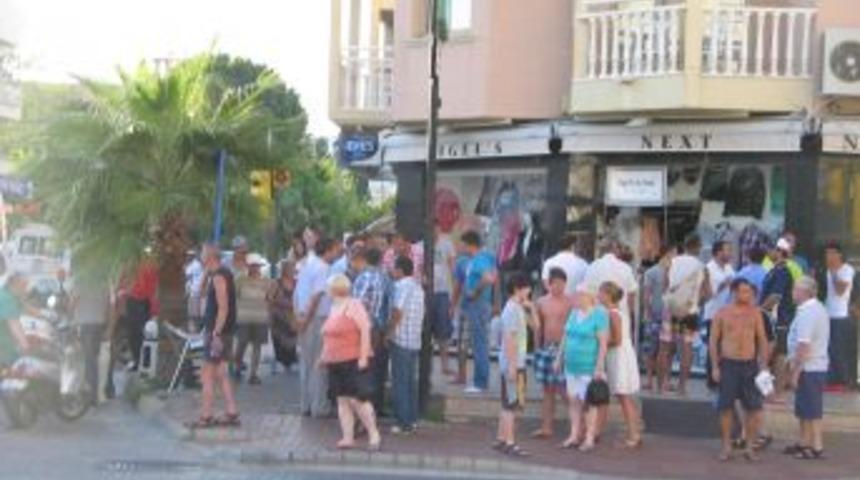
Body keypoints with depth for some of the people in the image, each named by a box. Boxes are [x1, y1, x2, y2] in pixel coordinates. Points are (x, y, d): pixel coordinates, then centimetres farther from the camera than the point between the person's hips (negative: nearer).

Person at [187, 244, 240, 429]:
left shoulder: (219, 277, -17)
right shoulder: (224, 273, 13)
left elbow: (223, 308, -23)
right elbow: (202, 291, 25)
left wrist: (216, 334, -24)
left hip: (218, 332, -10)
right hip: (223, 331, 10)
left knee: (207, 374, -6)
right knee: (220, 374, 14)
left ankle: (205, 417, -4)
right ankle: (232, 413, 15)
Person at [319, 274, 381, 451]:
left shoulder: (353, 305, -9)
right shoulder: (333, 308, 17)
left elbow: (365, 330, -15)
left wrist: (363, 356, -20)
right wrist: (323, 357, 24)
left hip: (353, 361, -9)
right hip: (336, 363, 9)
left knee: (357, 399, -13)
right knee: (342, 400, 6)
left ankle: (374, 435, -5)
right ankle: (347, 437, 8)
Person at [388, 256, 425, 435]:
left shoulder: (401, 286, -13)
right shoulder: (418, 287, 14)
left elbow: (397, 311, -20)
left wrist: (389, 332, -11)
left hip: (401, 340, -8)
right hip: (415, 340, 8)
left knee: (400, 382, -3)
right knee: (411, 381, 14)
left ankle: (404, 423, -2)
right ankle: (413, 420, 18)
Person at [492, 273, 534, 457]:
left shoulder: (519, 308, 12)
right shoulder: (512, 310, -16)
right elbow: (509, 340, -21)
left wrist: (531, 307, 5)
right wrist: (512, 366, -23)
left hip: (517, 363, 10)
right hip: (512, 364, -10)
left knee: (508, 404, 14)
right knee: (511, 404, -8)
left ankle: (501, 439, 20)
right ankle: (510, 443, -7)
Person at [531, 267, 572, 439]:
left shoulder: (570, 302, -6)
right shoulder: (541, 302, 9)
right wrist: (538, 348, 13)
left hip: (563, 348, -5)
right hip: (546, 348, 5)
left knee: (564, 389, -9)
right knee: (548, 389, 10)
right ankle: (546, 427, 15)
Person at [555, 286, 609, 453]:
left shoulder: (599, 315, -12)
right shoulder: (574, 313, 11)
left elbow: (603, 342, -15)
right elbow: (566, 337, 18)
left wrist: (599, 366, -18)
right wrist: (560, 359, 17)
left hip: (589, 367, -7)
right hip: (571, 365, 7)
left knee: (588, 402, -2)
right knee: (573, 400, 9)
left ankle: (589, 438, 5)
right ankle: (574, 435, 16)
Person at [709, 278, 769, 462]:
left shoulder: (755, 313, 5)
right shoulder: (722, 314, 0)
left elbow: (762, 340, 8)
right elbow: (713, 341, 2)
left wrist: (764, 365, 1)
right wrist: (715, 367, -5)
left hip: (750, 364, 2)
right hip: (728, 364, -1)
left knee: (754, 407, -1)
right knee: (726, 407, 2)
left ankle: (749, 447, 10)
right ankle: (726, 447, 12)